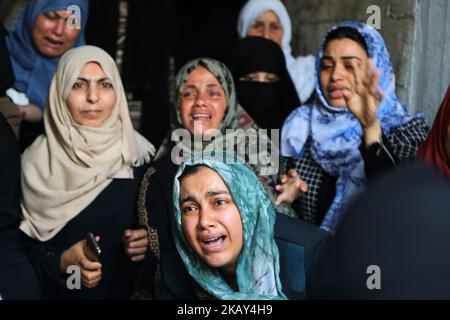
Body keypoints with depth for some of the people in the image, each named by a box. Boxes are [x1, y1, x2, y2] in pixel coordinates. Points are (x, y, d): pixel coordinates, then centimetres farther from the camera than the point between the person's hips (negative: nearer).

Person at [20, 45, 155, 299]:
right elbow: (22, 245, -6)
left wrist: (146, 243, -16)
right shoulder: (37, 162, -10)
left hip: (129, 290, 1)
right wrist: (63, 261, -22)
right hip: (59, 292, -1)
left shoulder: (139, 156, -6)